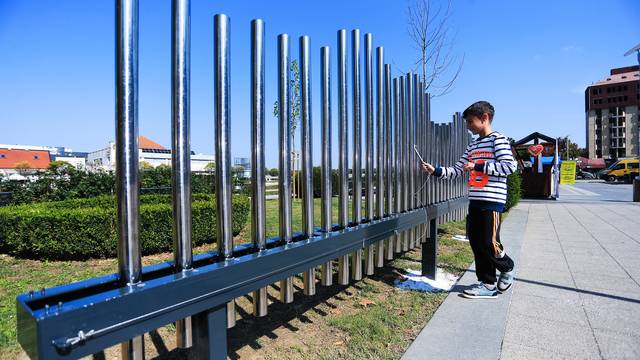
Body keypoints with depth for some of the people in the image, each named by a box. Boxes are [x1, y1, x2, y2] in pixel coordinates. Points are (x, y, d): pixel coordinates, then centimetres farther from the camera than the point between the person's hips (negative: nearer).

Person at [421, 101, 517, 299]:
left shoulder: (498, 139, -3)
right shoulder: (473, 146, 18)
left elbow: (509, 166, -14)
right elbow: (457, 170, 15)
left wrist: (477, 166, -15)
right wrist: (435, 170, 3)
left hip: (492, 201, -7)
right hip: (475, 201, 7)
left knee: (489, 243, -5)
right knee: (476, 243, 6)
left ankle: (507, 269, 25)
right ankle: (488, 284, 17)